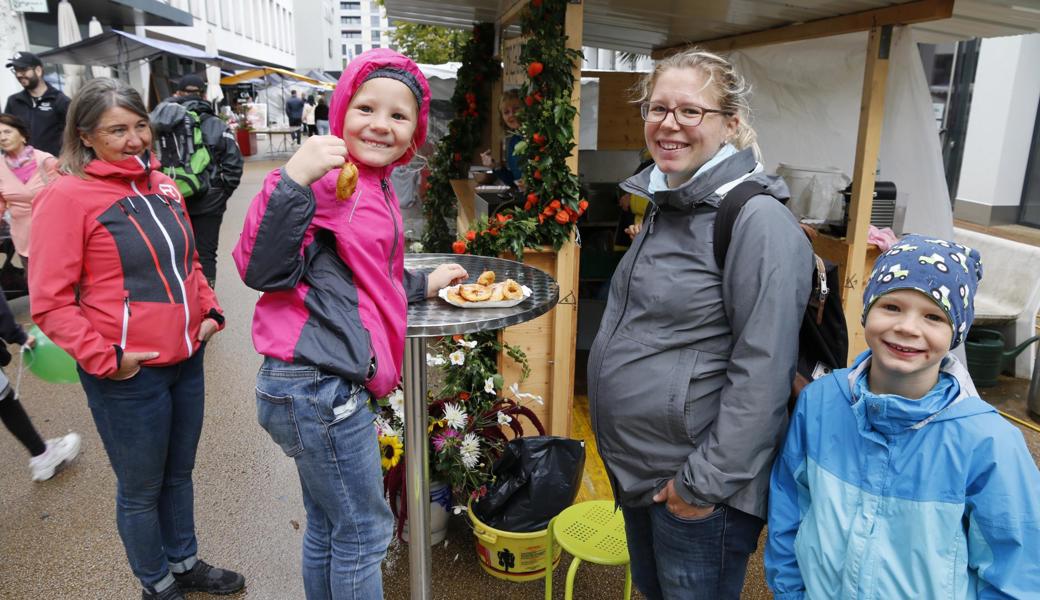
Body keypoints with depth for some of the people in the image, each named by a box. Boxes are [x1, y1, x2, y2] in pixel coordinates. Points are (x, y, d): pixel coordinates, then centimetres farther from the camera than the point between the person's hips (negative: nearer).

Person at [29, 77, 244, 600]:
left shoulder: (160, 184, 6)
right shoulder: (66, 196, -13)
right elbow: (50, 302, -12)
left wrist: (210, 311, 7)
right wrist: (104, 359, -17)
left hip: (186, 360, 6)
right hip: (128, 376, -6)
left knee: (179, 473, 22)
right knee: (142, 489, 13)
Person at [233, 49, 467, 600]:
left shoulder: (374, 184, 13)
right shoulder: (330, 178, -14)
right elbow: (263, 271, -22)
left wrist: (424, 284, 30)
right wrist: (294, 179, -30)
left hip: (324, 387, 9)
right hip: (318, 388, -9)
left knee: (327, 528, 24)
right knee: (364, 531, 9)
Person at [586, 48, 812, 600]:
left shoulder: (757, 220, -20)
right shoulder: (665, 203, 7)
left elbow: (762, 372, -22)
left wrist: (706, 480, -20)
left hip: (695, 480, -8)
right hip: (636, 470, 8)